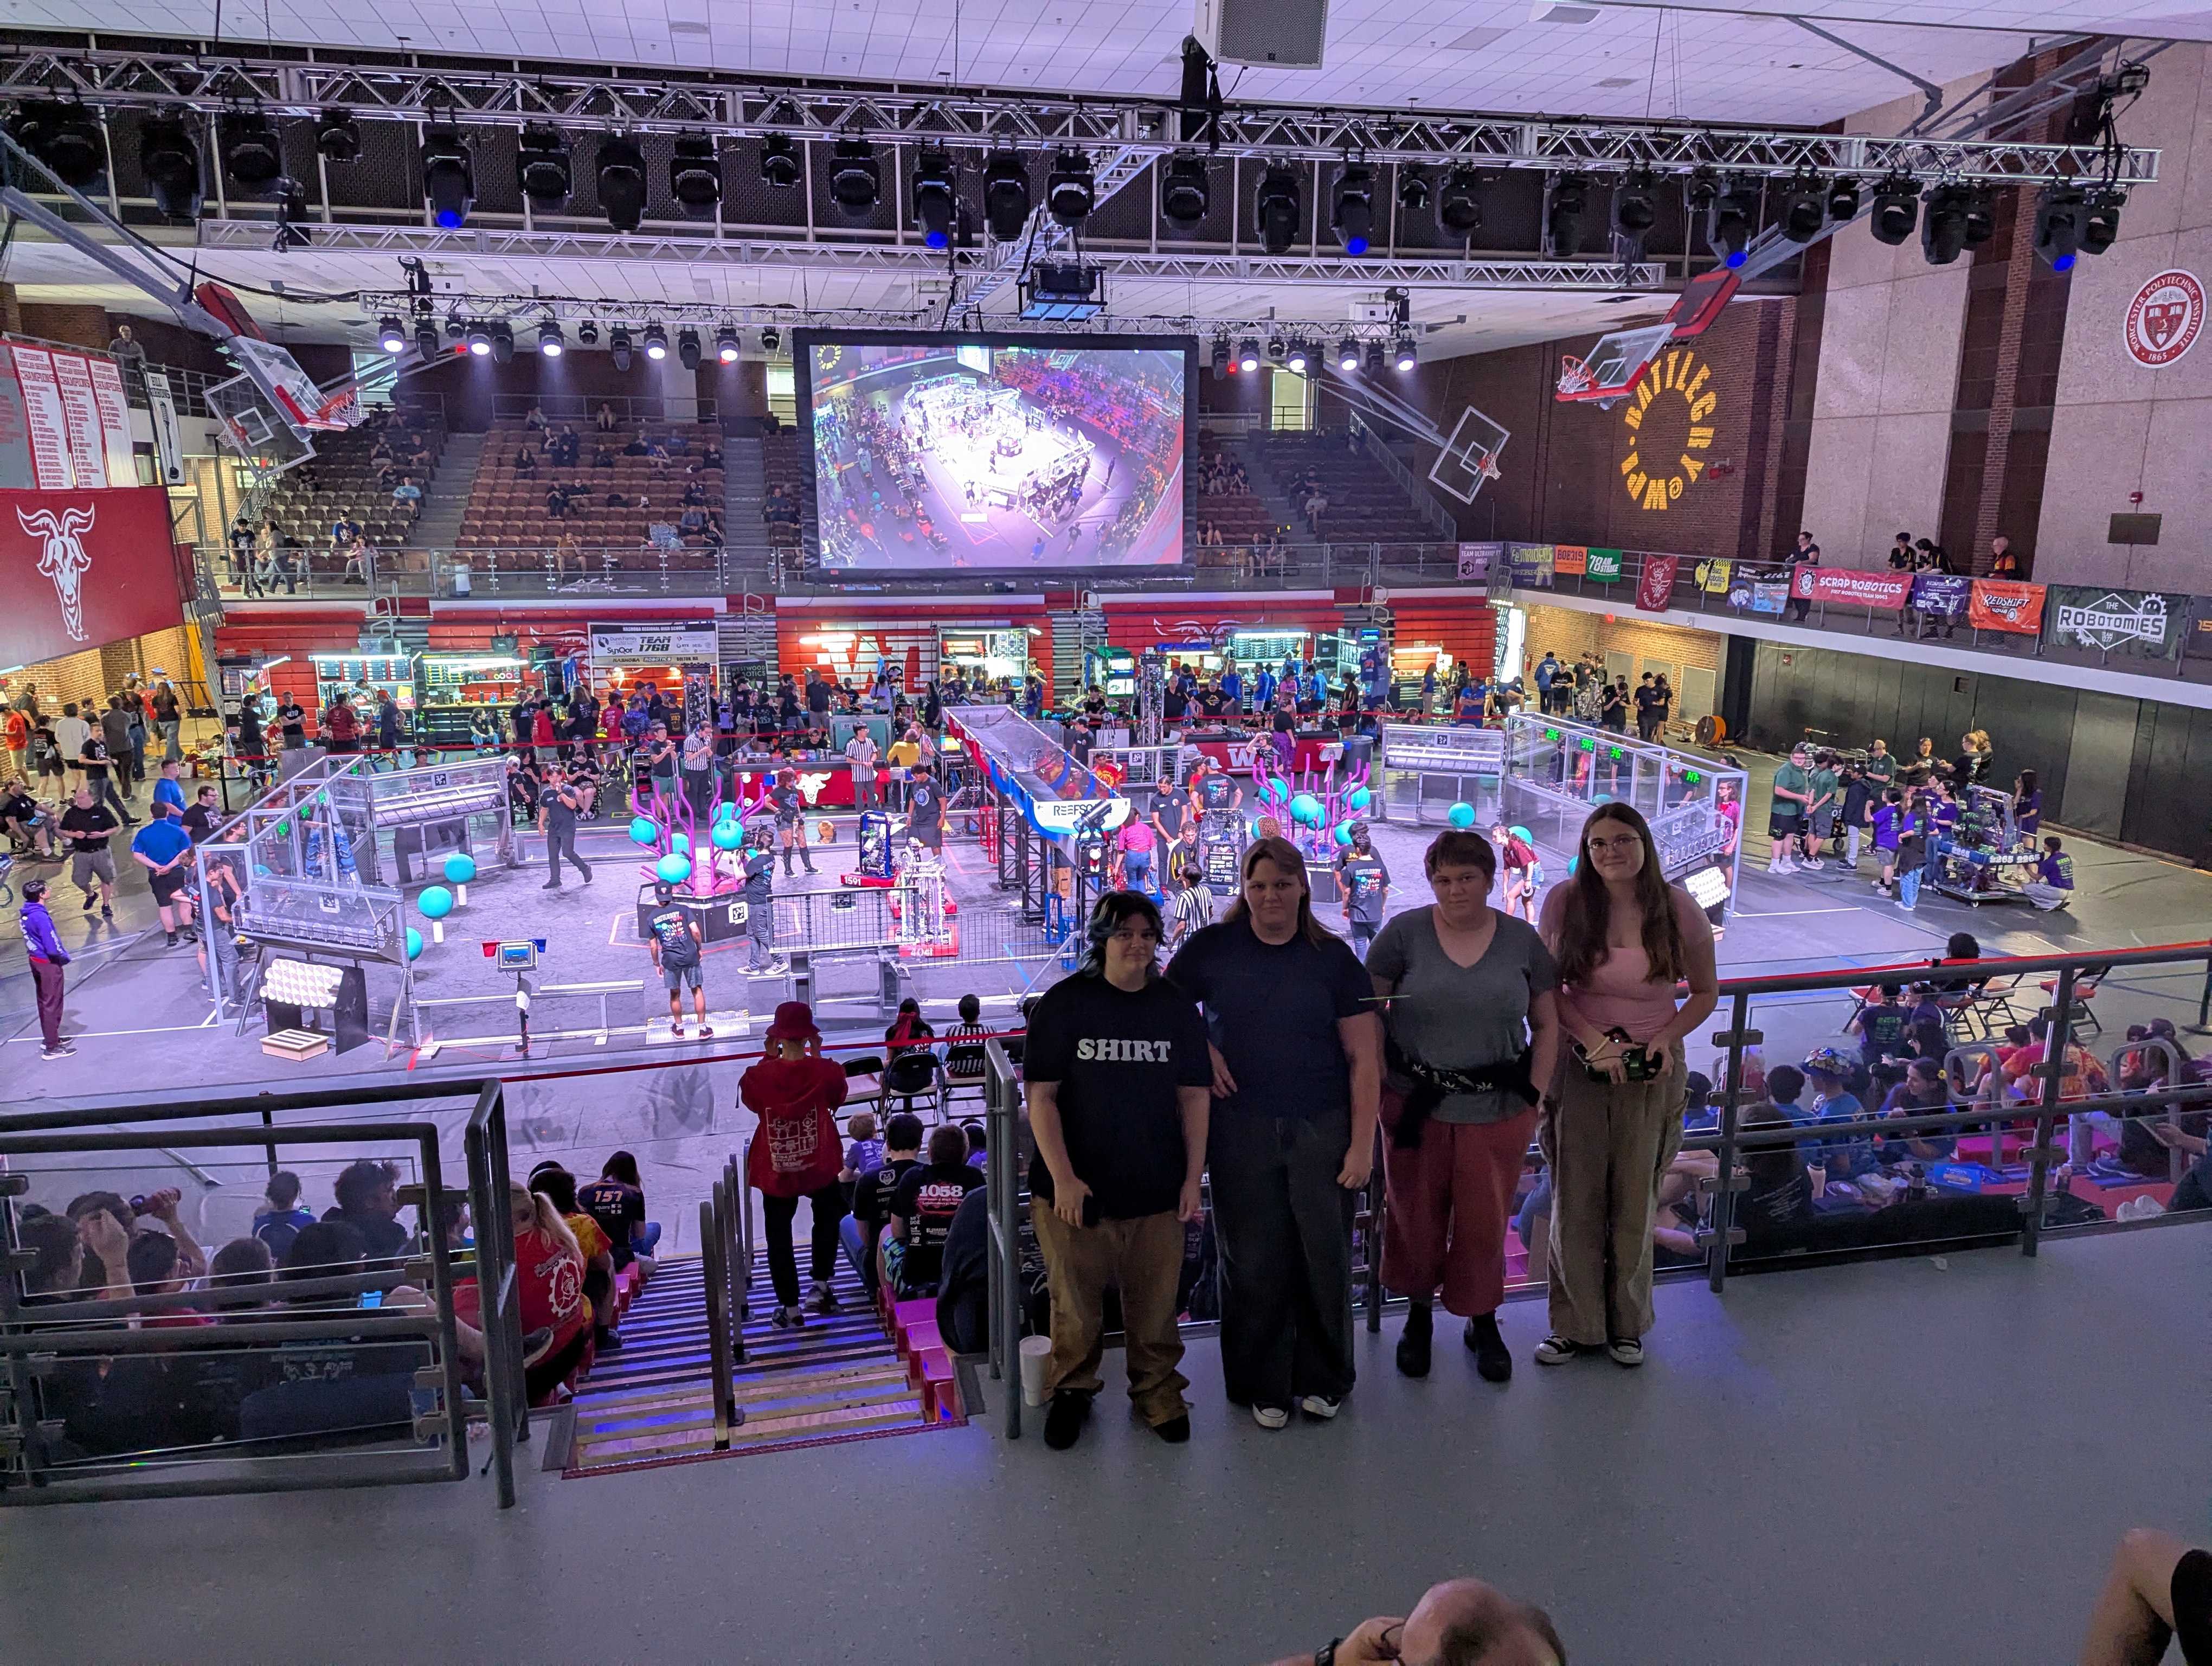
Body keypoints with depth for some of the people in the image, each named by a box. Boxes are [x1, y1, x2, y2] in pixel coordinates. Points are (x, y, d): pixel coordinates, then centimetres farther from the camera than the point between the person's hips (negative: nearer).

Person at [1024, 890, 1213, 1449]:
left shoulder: (1177, 1008, 5)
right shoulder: (1064, 1003, -5)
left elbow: (1194, 1096, 8)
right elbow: (1041, 1096, -7)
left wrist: (1193, 1178, 3)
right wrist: (1062, 1178, -13)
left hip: (1156, 1189, 2)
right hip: (1076, 1189, -2)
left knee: (1155, 1303, 9)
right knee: (1075, 1303, 11)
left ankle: (1157, 1394, 31)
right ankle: (1073, 1392, 33)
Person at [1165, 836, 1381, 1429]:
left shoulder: (1332, 957, 2)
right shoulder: (1211, 948, 2)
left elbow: (1363, 1058, 2)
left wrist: (1362, 1143, -3)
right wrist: (1202, 1048, -6)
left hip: (1322, 1129, 0)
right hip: (1241, 1130, 0)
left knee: (1325, 1256, 5)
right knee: (1253, 1262, 7)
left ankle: (1321, 1379, 27)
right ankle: (1261, 1386, 25)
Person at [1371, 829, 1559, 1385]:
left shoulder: (1523, 940, 0)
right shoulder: (1404, 933, -6)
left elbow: (1547, 1026, 7)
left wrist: (1532, 1096, 1)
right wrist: (1380, 1086, -7)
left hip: (1498, 1114, 1)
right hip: (1415, 1107, -1)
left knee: (1484, 1224, 12)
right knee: (1416, 1220, 12)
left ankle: (1483, 1322, 35)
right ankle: (1418, 1314, 36)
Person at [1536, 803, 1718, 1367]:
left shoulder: (1679, 908, -7)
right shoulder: (1565, 901, -8)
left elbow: (1705, 992, 4)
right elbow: (1548, 988, -3)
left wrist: (1668, 1038, -13)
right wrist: (1593, 1040, -16)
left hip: (1651, 1072, 0)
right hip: (1578, 1064, 0)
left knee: (1636, 1202, 12)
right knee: (1574, 1198, 6)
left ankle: (1627, 1323, 31)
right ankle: (1574, 1324, 23)